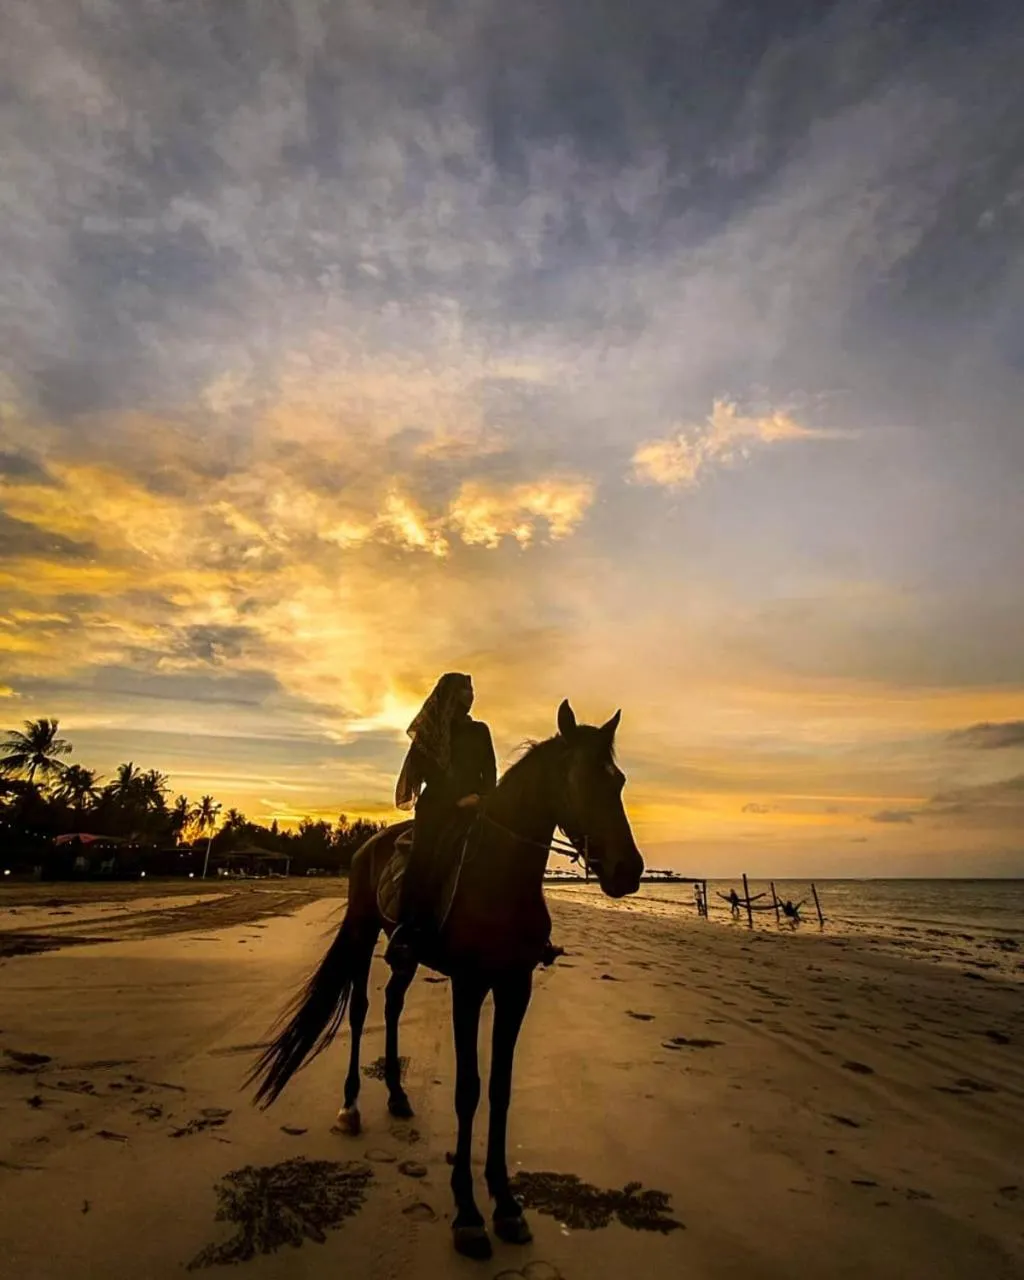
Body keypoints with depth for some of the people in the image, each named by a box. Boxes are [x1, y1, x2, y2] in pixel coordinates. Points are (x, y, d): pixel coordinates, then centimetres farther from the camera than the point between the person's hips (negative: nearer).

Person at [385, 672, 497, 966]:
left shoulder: (479, 730, 17)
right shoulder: (430, 729, 9)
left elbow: (490, 770, 14)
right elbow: (422, 768, 2)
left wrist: (480, 795, -5)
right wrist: (455, 798, -6)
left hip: (471, 803, 3)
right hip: (437, 801, -3)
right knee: (423, 855, -24)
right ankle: (406, 931, -29)